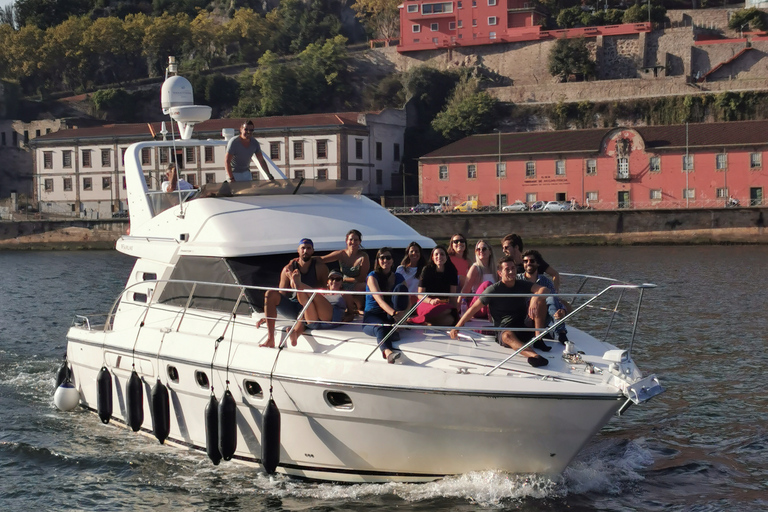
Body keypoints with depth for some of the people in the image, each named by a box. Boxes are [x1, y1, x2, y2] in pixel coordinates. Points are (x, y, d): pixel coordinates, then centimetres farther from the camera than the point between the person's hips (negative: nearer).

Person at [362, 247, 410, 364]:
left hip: (390, 318, 3)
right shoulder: (372, 276, -2)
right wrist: (394, 313, -38)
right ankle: (388, 352, -71)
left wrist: (402, 313, -23)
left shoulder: (398, 278, 11)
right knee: (381, 327, -39)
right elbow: (379, 300, -18)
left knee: (400, 288, -17)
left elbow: (407, 301, 2)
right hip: (372, 316, -3)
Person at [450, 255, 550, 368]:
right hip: (504, 330, -4)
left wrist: (535, 301, -32)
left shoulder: (522, 285, 7)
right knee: (508, 336, -41)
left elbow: (543, 289, -9)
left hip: (525, 328, 4)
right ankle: (533, 355, -71)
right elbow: (474, 308, -5)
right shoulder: (494, 290, -3)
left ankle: (538, 340, -15)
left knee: (539, 299, -11)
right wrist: (457, 327, -13)